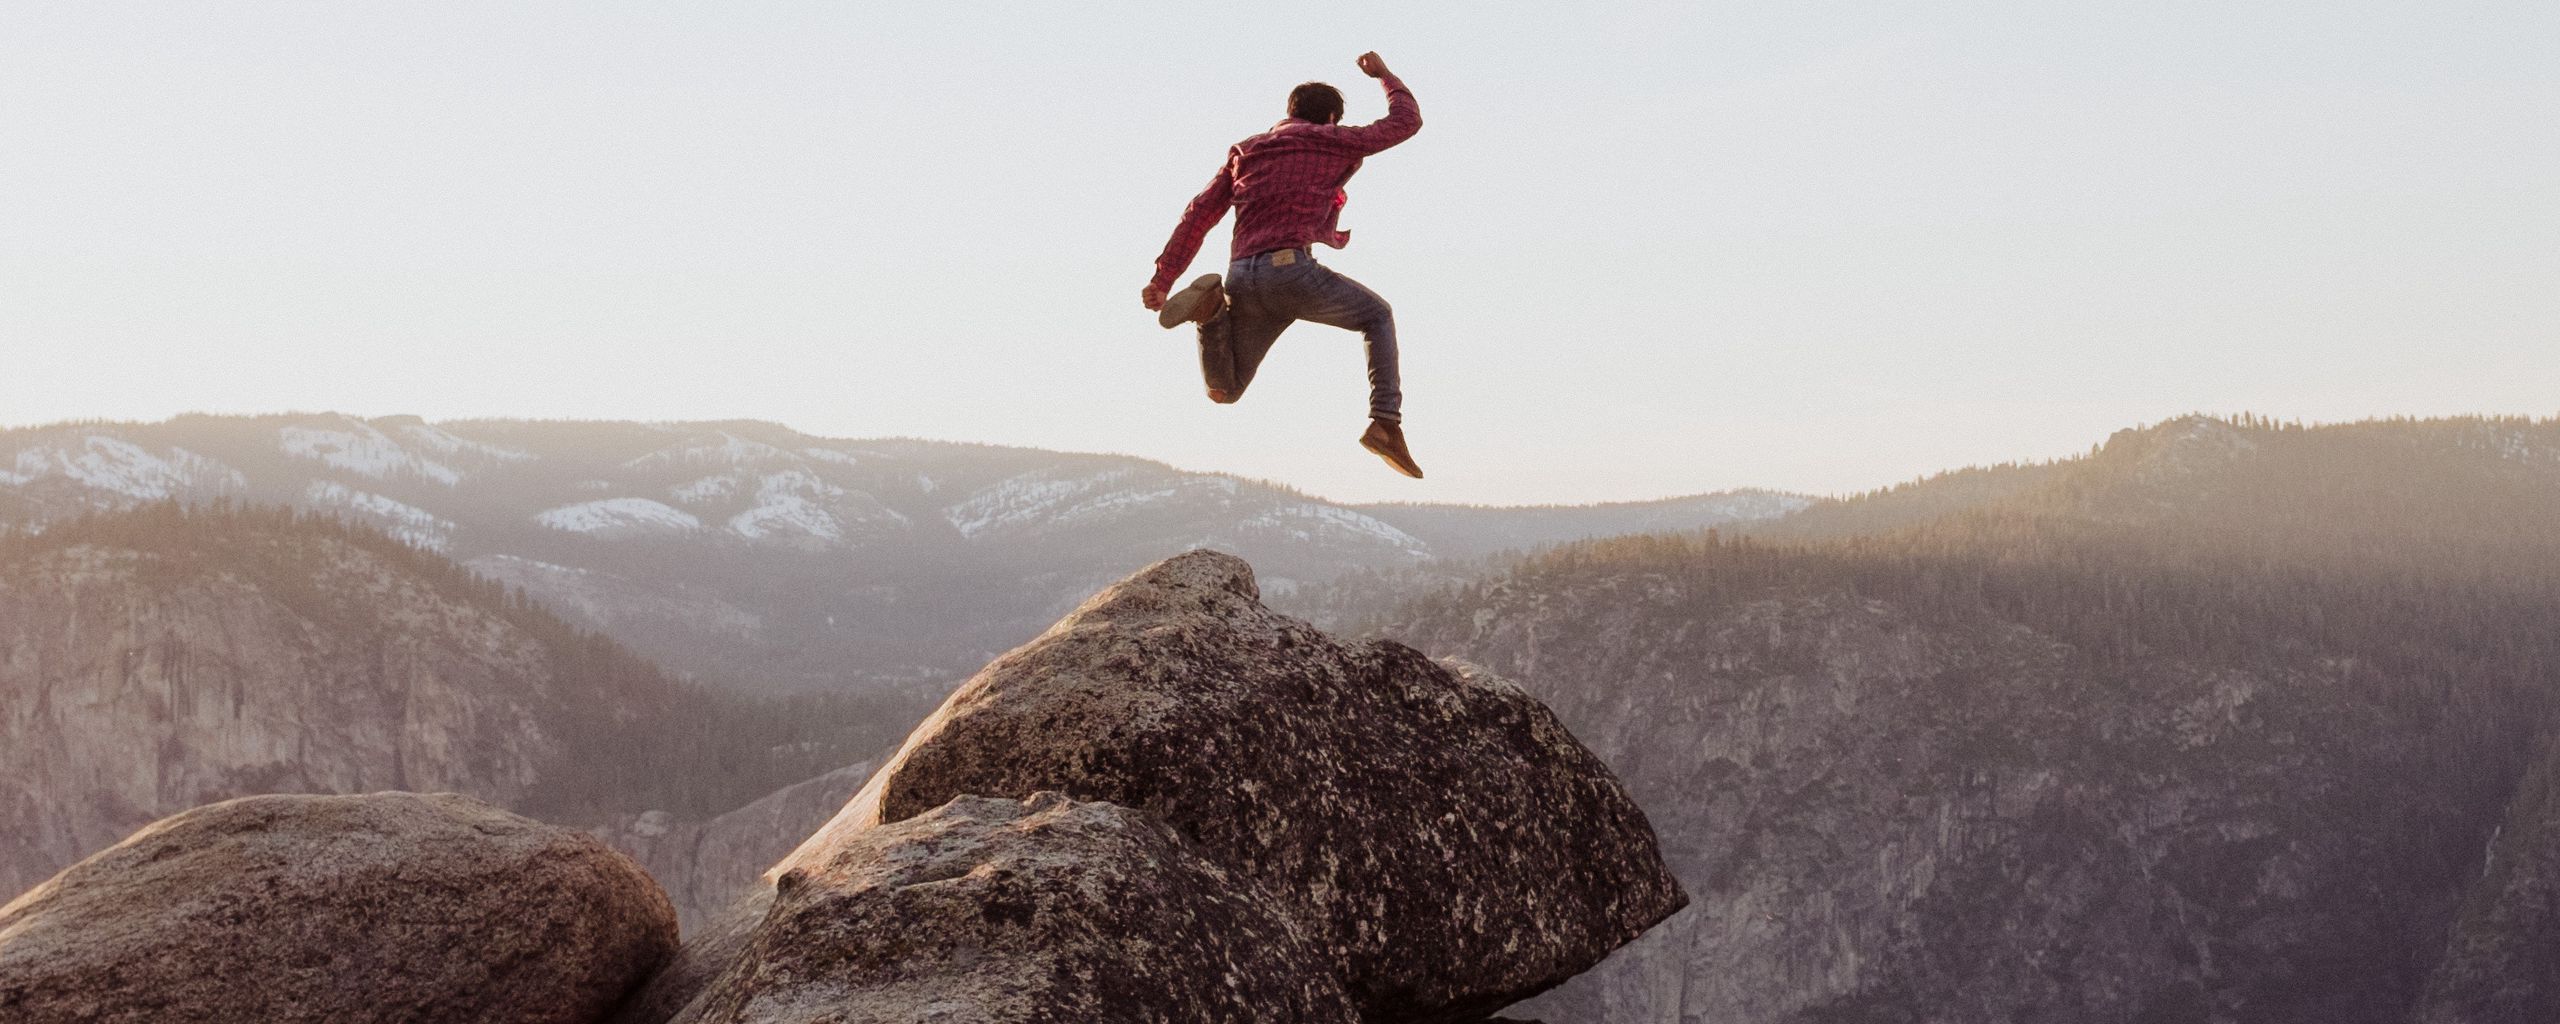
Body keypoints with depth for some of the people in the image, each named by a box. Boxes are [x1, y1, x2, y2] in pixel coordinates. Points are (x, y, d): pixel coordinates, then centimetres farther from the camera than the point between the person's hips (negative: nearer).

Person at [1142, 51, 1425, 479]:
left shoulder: (1246, 151, 25)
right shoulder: (1335, 142, 12)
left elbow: (1199, 214, 17)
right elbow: (1406, 121, 21)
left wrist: (1163, 277, 15)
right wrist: (1383, 74, 40)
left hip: (1243, 279, 4)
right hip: (1291, 269, -4)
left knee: (1224, 391, 17)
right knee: (1378, 317, 23)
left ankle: (1213, 306, -12)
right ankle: (1386, 423, 5)